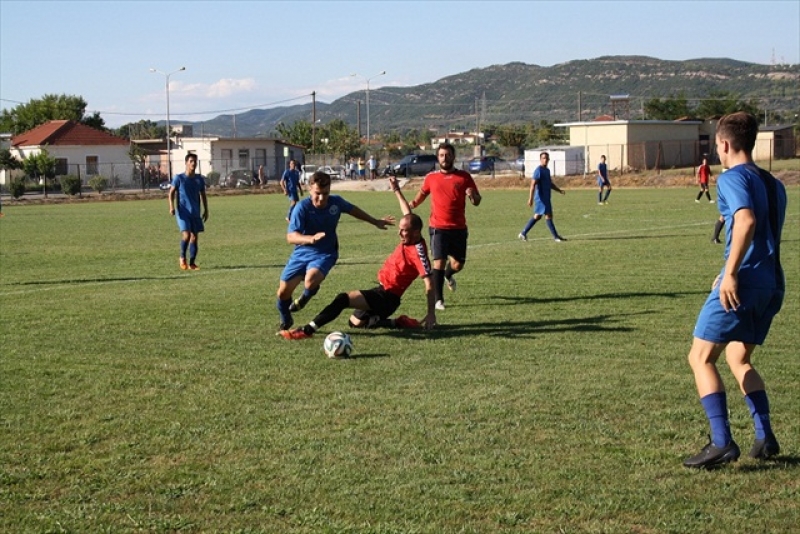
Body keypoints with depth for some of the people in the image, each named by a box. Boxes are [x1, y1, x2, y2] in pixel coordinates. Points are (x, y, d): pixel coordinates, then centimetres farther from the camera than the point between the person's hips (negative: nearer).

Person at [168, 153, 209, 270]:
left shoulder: (200, 179, 8)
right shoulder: (179, 178, -3)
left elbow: (203, 195, 18)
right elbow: (171, 192, -2)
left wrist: (206, 210, 13)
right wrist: (171, 206, -16)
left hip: (195, 213, 4)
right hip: (183, 212, -4)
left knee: (194, 237, 2)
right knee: (186, 235, -17)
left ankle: (192, 263, 10)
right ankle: (182, 257, 5)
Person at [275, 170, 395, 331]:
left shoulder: (336, 202, -12)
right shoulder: (302, 207, -21)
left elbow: (353, 210, 13)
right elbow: (291, 236, -29)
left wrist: (376, 222, 24)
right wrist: (311, 238, -49)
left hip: (325, 253, 0)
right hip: (302, 252, 0)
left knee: (311, 280, -31)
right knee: (283, 291, -4)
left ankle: (305, 297, 9)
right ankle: (285, 321, 31)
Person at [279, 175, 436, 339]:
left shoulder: (418, 251, -23)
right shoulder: (410, 239, 2)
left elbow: (429, 284, -25)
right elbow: (409, 215, 22)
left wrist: (431, 314, -28)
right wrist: (397, 190, 30)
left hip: (386, 298, -11)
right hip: (382, 291, 11)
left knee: (343, 299, -25)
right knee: (355, 322, 24)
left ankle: (307, 331, -26)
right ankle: (400, 323, 15)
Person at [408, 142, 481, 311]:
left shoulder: (464, 177, 2)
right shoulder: (431, 178, 4)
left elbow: (477, 202, 4)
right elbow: (422, 194, 21)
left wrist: (473, 195, -19)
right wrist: (412, 204, 2)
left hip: (459, 228, 1)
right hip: (438, 227, -1)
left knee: (458, 264, 4)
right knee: (439, 262, -10)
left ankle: (448, 275, 42)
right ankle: (439, 300, 1)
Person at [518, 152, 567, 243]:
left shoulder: (547, 170, 16)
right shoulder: (538, 170, -12)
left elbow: (550, 184, 25)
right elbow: (533, 185, -18)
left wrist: (559, 190, 12)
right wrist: (530, 199, -23)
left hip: (546, 198, 10)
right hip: (541, 197, -10)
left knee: (537, 216, 13)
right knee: (548, 216, -6)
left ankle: (523, 233, 18)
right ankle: (556, 237, -3)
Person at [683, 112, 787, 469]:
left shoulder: (732, 178, -7)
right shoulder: (773, 184, 18)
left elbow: (747, 220, -24)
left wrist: (730, 273, -24)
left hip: (743, 284, -9)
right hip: (772, 285, 9)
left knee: (701, 358, -1)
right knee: (739, 360, 22)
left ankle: (722, 443, -10)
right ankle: (765, 438, 13)